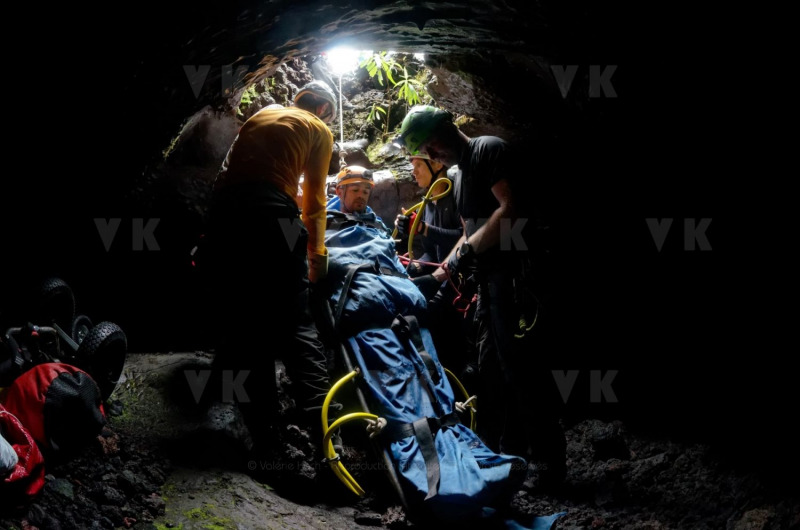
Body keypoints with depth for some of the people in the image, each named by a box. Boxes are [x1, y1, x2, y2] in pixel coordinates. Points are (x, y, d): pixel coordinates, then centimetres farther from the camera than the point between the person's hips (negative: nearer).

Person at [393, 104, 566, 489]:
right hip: (488, 277, 10)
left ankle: (548, 459, -5)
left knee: (519, 362, -11)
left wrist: (467, 250, -16)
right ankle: (502, 451, 20)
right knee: (491, 364, 11)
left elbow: (509, 209, -17)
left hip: (512, 271, -10)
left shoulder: (490, 150, -5)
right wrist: (444, 270, 21)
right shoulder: (459, 175, 22)